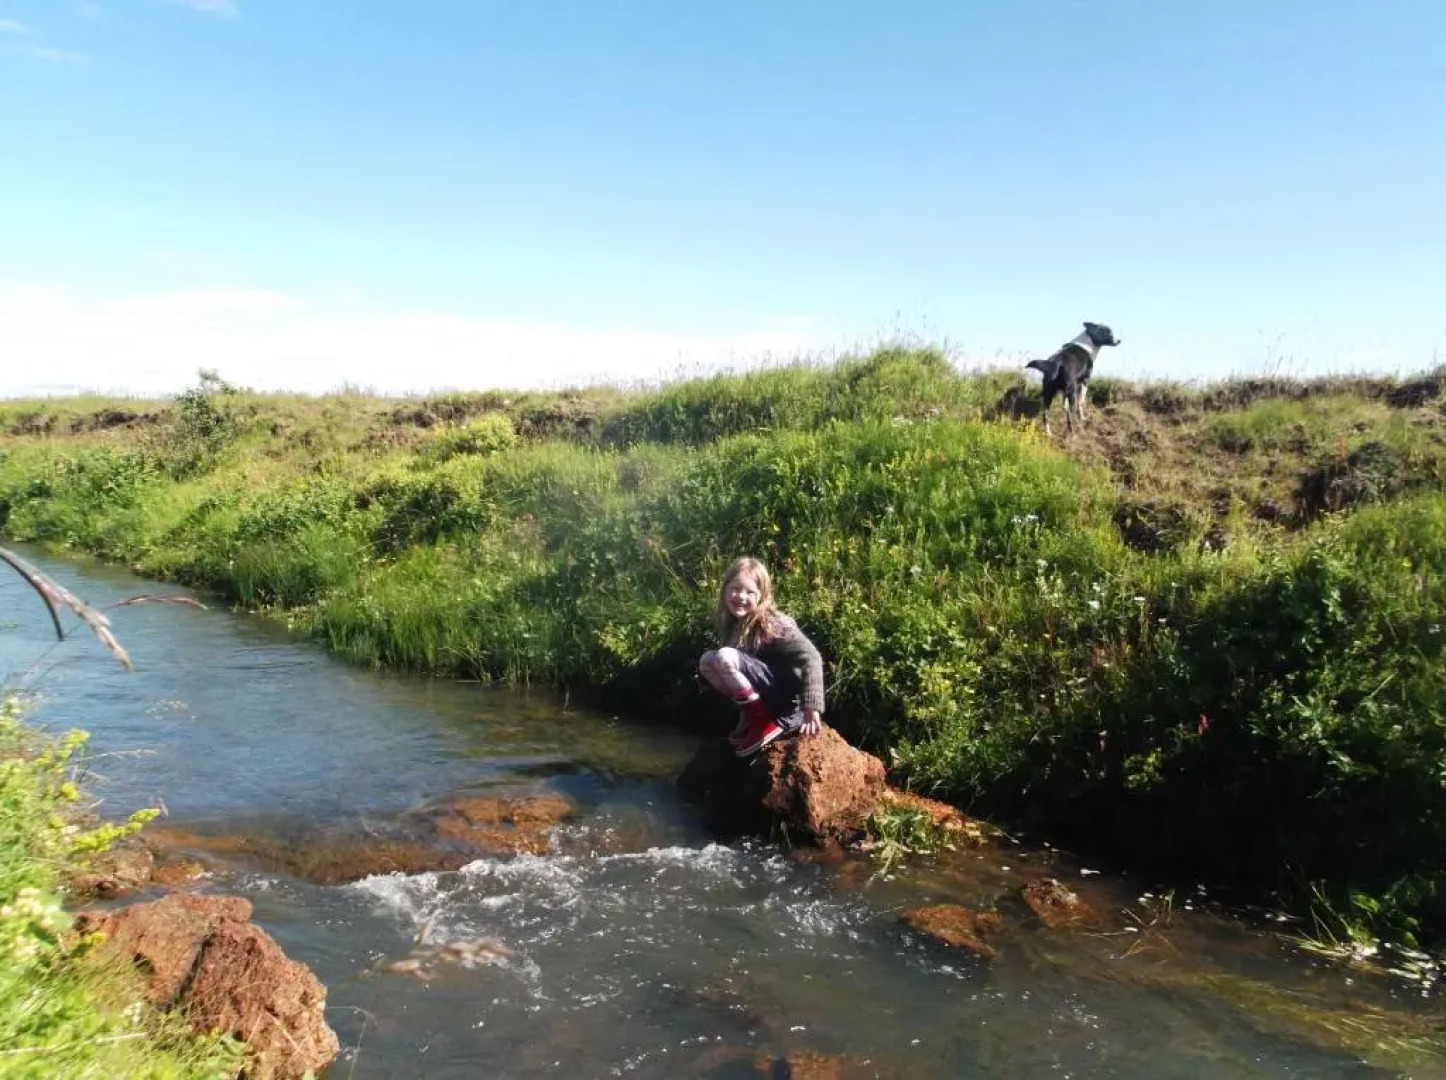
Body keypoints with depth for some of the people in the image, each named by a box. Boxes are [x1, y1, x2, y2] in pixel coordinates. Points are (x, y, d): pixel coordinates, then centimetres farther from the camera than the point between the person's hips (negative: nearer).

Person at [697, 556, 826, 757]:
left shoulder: (773, 624, -19)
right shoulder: (730, 623, 2)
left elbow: (810, 657, -25)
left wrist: (811, 707, -31)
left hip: (787, 696, -8)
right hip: (763, 696, 8)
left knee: (724, 657, -23)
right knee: (707, 661, 0)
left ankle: (766, 722, -13)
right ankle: (752, 716, 1)